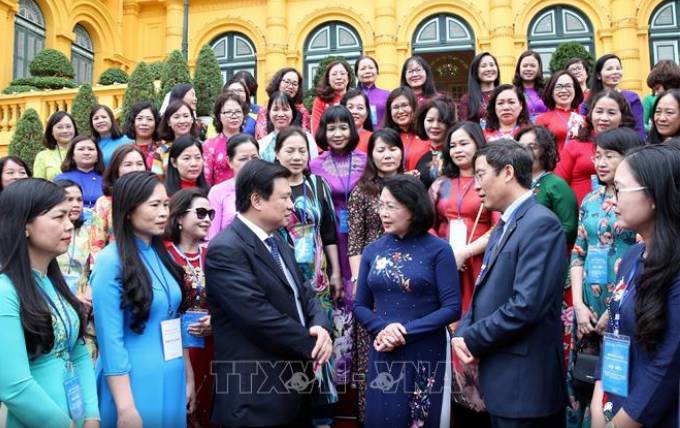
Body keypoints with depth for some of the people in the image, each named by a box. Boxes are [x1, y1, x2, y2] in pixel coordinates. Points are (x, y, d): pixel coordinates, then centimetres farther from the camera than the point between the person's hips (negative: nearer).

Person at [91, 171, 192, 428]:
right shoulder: (111, 261, -15)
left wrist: (189, 377, 12)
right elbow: (110, 340, -17)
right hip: (134, 383, -7)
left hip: (172, 379, 7)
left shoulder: (162, 255, 6)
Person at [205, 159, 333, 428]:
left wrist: (321, 327, -11)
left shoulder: (277, 241, 12)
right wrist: (312, 344, -14)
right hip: (255, 396, -9)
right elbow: (260, 316, -25)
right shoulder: (226, 250, -19)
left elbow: (304, 293, 10)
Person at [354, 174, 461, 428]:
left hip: (426, 354, -3)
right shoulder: (373, 251, 4)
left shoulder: (438, 250, -7)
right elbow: (360, 305, 7)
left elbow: (452, 307, -11)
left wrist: (406, 332, -18)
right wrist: (382, 329, -14)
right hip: (383, 354, 3)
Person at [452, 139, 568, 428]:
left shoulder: (541, 223, -17)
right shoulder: (503, 227, 14)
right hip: (500, 376, 9)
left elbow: (527, 304, -25)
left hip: (525, 382, -8)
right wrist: (462, 334, -2)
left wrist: (472, 340, -14)